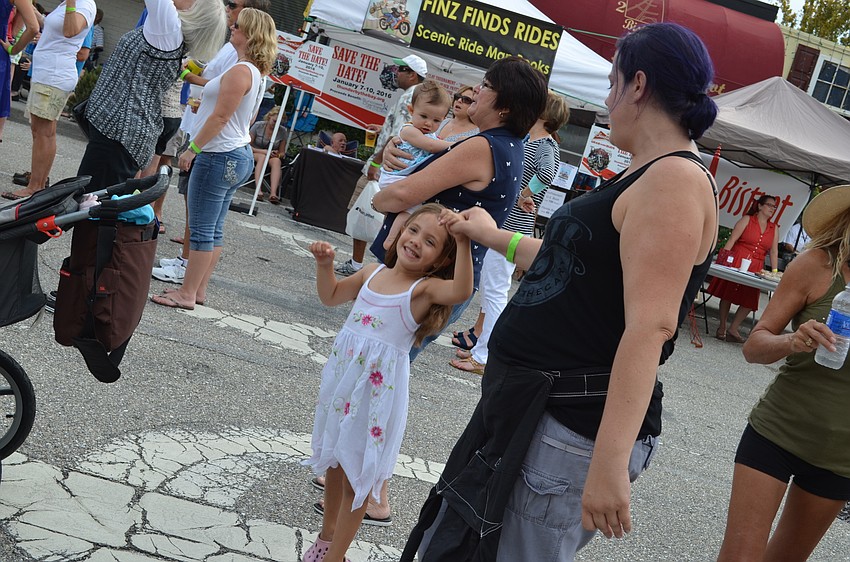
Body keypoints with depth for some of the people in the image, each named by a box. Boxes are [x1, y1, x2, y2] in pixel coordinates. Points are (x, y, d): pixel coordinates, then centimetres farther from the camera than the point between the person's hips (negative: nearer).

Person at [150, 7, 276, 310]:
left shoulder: (240, 71, -17)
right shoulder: (257, 74, 14)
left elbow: (220, 117, -19)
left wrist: (192, 149, -13)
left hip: (218, 157, -10)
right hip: (238, 155, 10)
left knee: (202, 229, -5)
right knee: (214, 229, 13)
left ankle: (187, 294, 1)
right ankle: (198, 290, 19)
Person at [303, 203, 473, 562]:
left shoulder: (426, 288, -12)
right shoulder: (373, 273, 6)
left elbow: (461, 291, -34)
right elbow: (331, 296, 21)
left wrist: (463, 242, -42)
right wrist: (324, 264, 6)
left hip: (378, 387, -6)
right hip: (343, 374, 6)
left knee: (358, 473, 3)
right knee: (334, 459, 20)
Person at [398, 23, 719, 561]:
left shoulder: (676, 179, -17)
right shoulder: (650, 177, 16)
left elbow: (650, 327, -26)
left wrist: (610, 464, -32)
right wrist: (495, 237, 43)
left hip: (572, 428, -10)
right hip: (531, 407, 10)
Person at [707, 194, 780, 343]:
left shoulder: (774, 228, 11)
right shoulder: (747, 220, 0)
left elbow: (774, 252, 9)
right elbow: (731, 240, -6)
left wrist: (774, 272, 2)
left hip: (755, 268, 4)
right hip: (736, 262, -4)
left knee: (750, 300, -3)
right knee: (727, 294, 3)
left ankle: (733, 329, 5)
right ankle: (722, 327, 15)